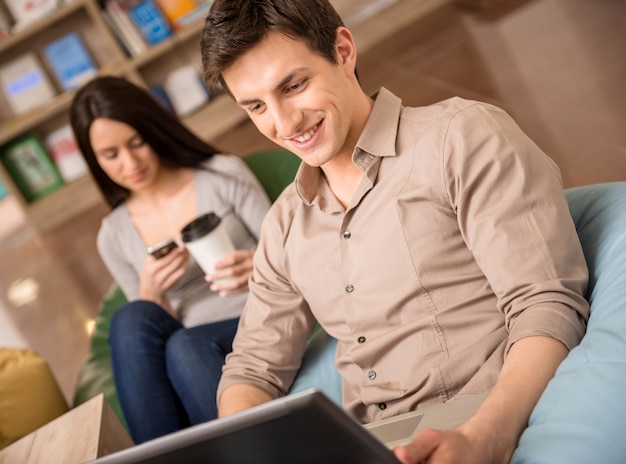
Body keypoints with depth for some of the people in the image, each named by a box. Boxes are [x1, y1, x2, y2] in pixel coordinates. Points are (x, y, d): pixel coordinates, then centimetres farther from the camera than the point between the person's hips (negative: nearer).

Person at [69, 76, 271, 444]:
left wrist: (257, 266, -21)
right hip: (185, 352, 3)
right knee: (133, 318, -30)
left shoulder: (224, 174, 5)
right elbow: (151, 328, 15)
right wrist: (150, 291, -8)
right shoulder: (114, 236, 13)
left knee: (184, 347, -35)